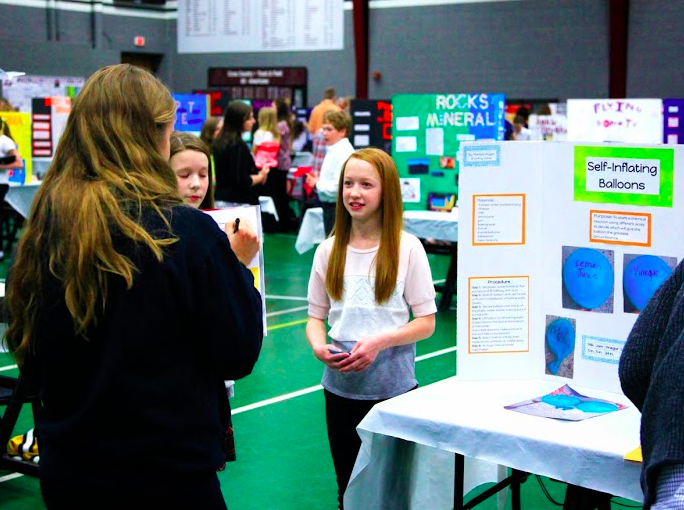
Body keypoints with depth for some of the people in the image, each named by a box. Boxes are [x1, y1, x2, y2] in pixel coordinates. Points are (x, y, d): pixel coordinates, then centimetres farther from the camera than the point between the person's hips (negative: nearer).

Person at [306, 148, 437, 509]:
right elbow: (316, 316, 8)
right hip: (340, 387, 3)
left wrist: (379, 342, -20)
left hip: (394, 388, -3)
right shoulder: (329, 251, 3)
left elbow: (426, 322, -6)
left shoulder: (407, 248, -7)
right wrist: (318, 346, -13)